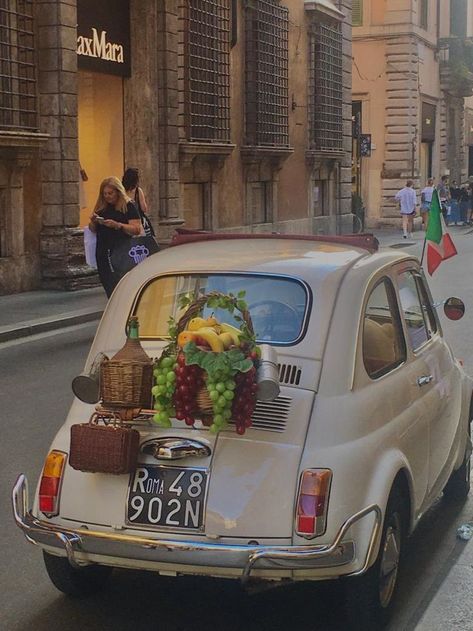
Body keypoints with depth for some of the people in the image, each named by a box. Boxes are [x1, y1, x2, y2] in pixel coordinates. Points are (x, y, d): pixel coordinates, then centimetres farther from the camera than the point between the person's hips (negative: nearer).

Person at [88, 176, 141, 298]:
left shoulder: (128, 206, -2)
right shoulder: (101, 207, 12)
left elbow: (137, 229, -11)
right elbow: (93, 230, 19)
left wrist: (117, 225, -22)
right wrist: (93, 221, -3)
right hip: (103, 253, 5)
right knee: (108, 288, 6)